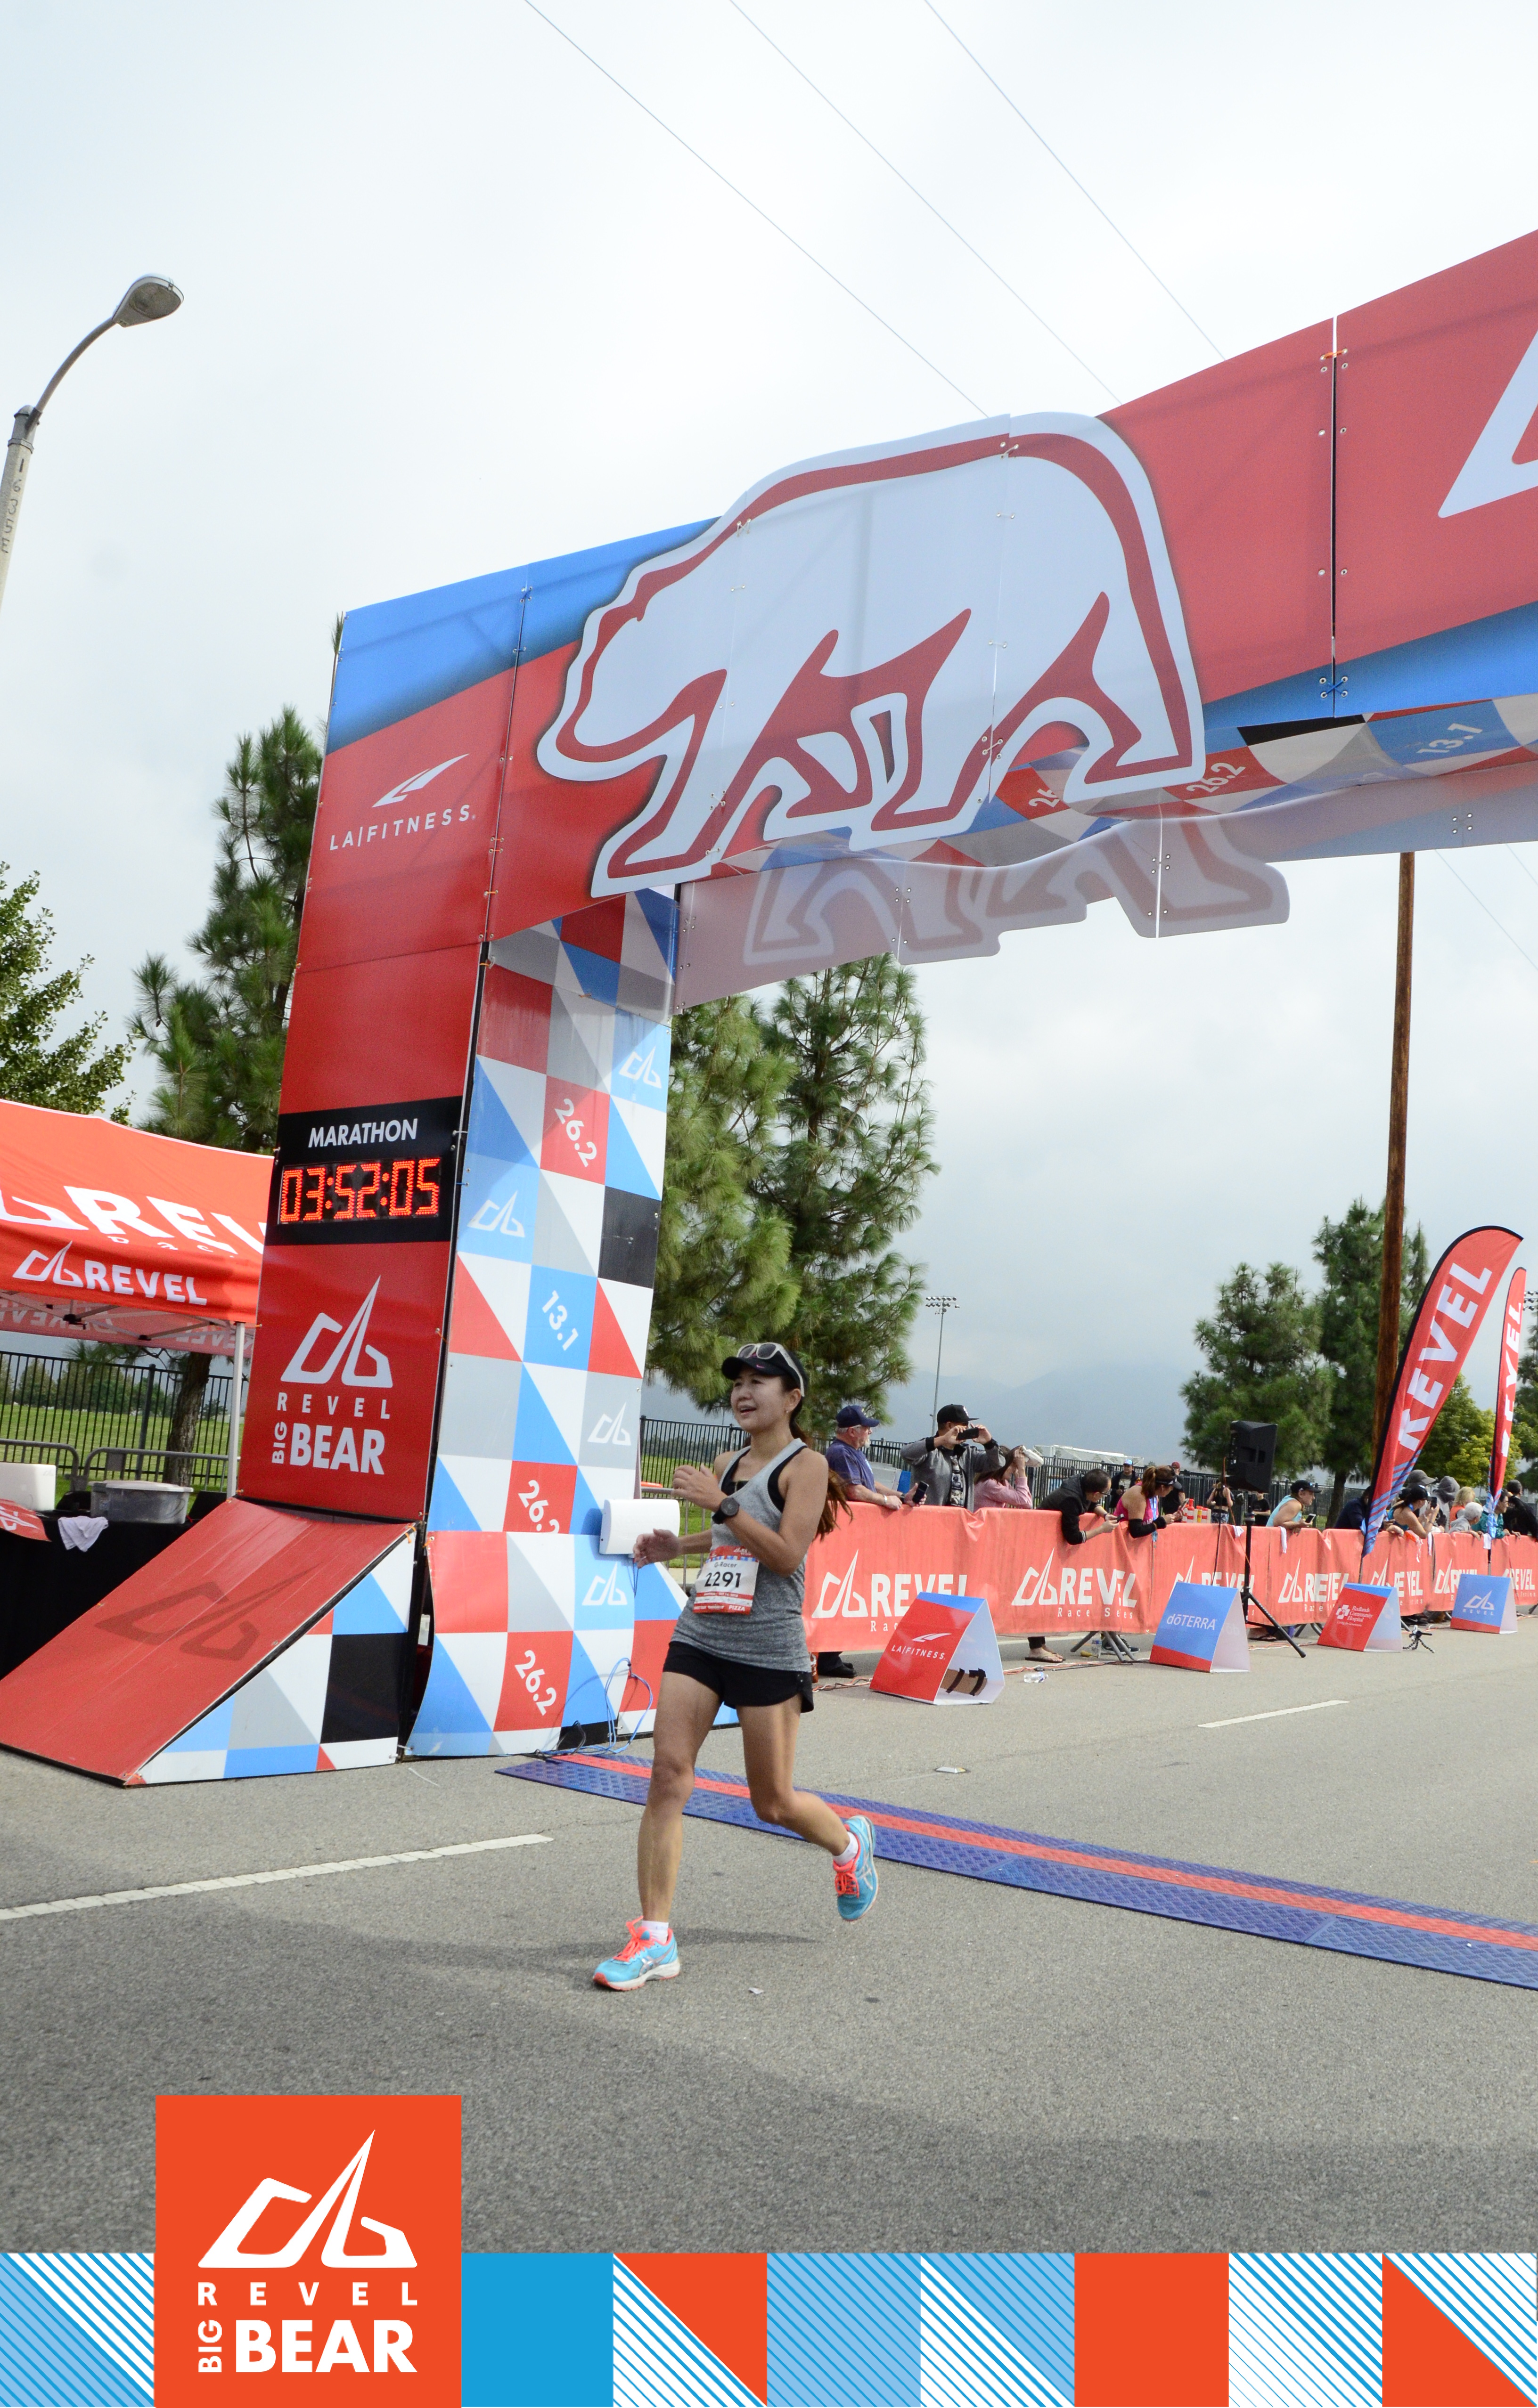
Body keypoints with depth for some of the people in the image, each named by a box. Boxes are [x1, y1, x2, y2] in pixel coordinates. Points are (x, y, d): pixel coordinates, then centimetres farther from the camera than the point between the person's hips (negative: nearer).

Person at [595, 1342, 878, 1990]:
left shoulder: (805, 1465, -8)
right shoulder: (726, 1463, 11)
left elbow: (787, 1553, -19)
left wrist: (720, 1503, -23)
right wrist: (676, 1546, 12)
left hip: (769, 1650, -5)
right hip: (700, 1637, 6)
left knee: (773, 1803, 7)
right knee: (668, 1773, -7)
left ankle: (850, 1844, 39)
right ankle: (654, 1937, -1)